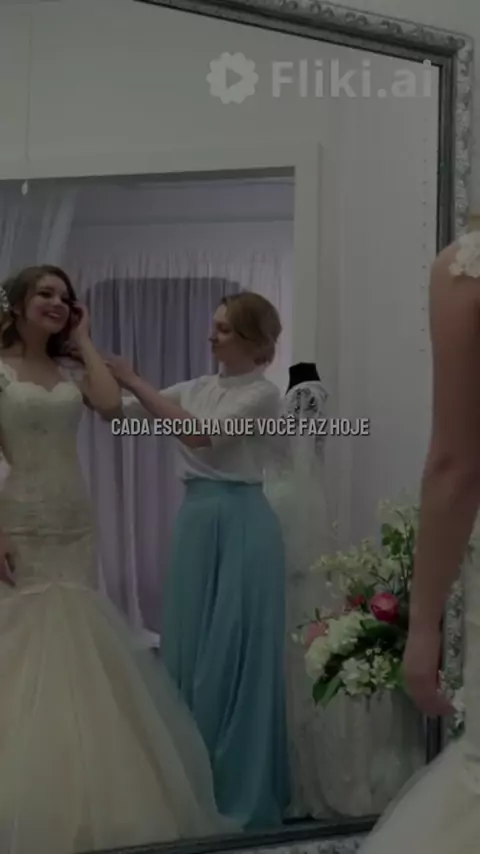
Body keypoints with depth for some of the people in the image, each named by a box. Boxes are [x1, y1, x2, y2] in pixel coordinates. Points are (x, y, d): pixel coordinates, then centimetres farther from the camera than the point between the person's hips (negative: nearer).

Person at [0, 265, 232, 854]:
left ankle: (79, 799, 22)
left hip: (73, 524, 5)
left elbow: (111, 406, -9)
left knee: (74, 649, 9)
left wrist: (83, 340, 1)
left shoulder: (71, 369, 10)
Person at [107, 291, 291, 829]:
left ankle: (241, 790, 13)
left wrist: (134, 381, -17)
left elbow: (202, 434, -21)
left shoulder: (262, 394, -7)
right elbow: (120, 410, 11)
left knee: (233, 654, -1)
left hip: (240, 525, -7)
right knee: (191, 649, 10)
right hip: (196, 522, 7)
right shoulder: (198, 388, 13)